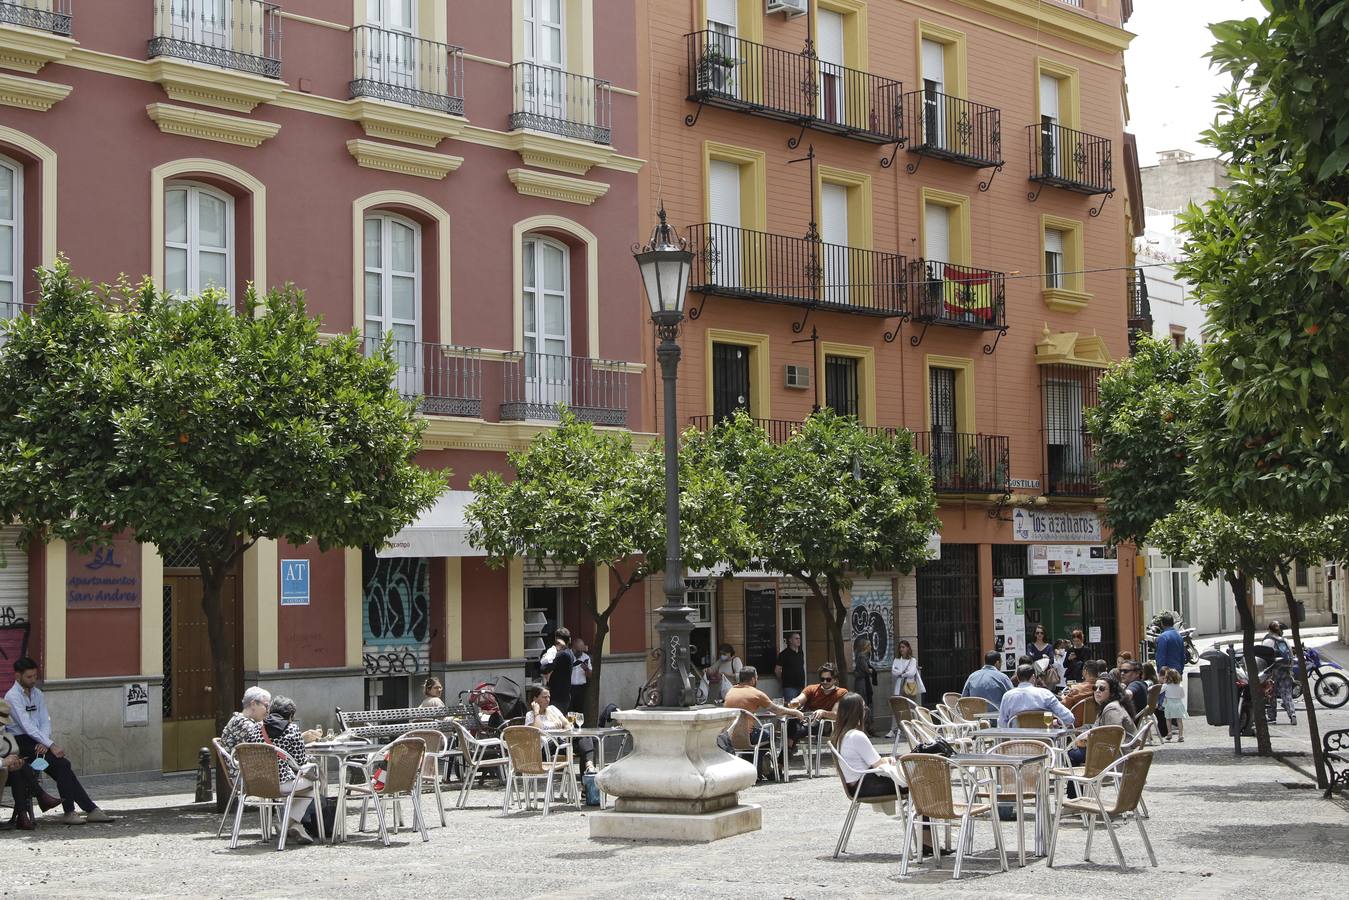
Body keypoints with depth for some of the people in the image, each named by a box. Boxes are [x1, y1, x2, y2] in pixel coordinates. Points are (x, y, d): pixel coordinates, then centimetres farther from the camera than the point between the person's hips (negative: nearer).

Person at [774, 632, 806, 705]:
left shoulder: (801, 653, 13)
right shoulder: (784, 654, -8)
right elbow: (777, 670, -7)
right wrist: (782, 681, 4)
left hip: (801, 686, 7)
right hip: (790, 687, -7)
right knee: (790, 705, -12)